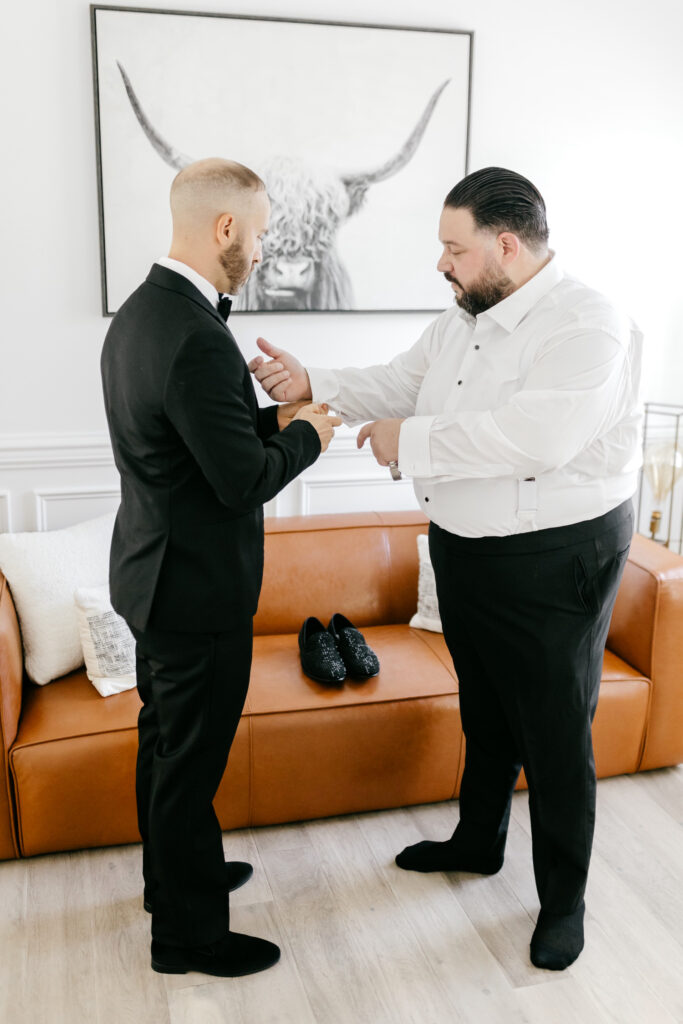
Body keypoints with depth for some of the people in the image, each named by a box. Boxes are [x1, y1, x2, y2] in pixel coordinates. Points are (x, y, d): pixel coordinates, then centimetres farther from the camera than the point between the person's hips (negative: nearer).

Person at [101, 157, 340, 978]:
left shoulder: (137, 312, 5)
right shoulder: (196, 339, -27)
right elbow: (246, 482, -25)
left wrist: (274, 418, 6)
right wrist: (305, 435, -8)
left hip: (155, 571, 10)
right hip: (199, 587, -10)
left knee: (164, 738, 24)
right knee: (191, 759, 7)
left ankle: (171, 876, 45)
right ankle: (188, 932, 27)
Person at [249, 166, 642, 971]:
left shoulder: (589, 326, -21)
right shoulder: (459, 323, 7)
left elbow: (536, 436, -33)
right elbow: (396, 387, 13)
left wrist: (412, 441, -25)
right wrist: (310, 386, -3)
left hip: (553, 567, -8)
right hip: (463, 552, 8)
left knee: (555, 737, 7)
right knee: (483, 714, 24)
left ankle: (563, 899, 28)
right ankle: (477, 842, 45)